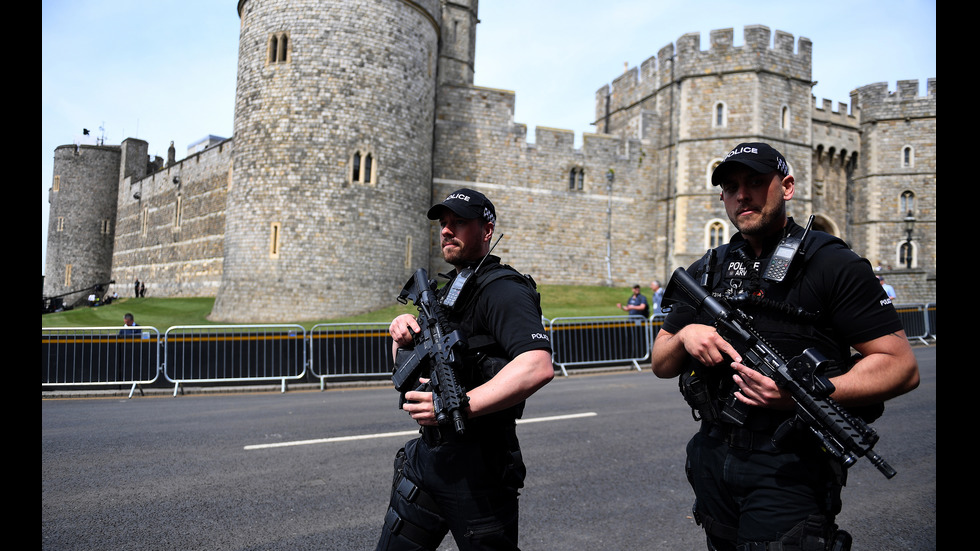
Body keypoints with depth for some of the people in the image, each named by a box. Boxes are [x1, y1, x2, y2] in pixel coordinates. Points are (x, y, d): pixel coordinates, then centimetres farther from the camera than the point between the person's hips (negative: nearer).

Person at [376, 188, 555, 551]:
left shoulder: (502, 290, -15)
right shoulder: (447, 290, 15)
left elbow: (539, 366, -31)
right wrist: (402, 336, -2)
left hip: (478, 464, -8)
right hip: (427, 452, 8)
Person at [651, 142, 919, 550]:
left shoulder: (831, 264, -6)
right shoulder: (706, 271, 9)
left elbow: (901, 366, -12)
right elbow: (660, 365, 11)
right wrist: (684, 336, -12)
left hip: (788, 470, -5)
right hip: (713, 462, 5)